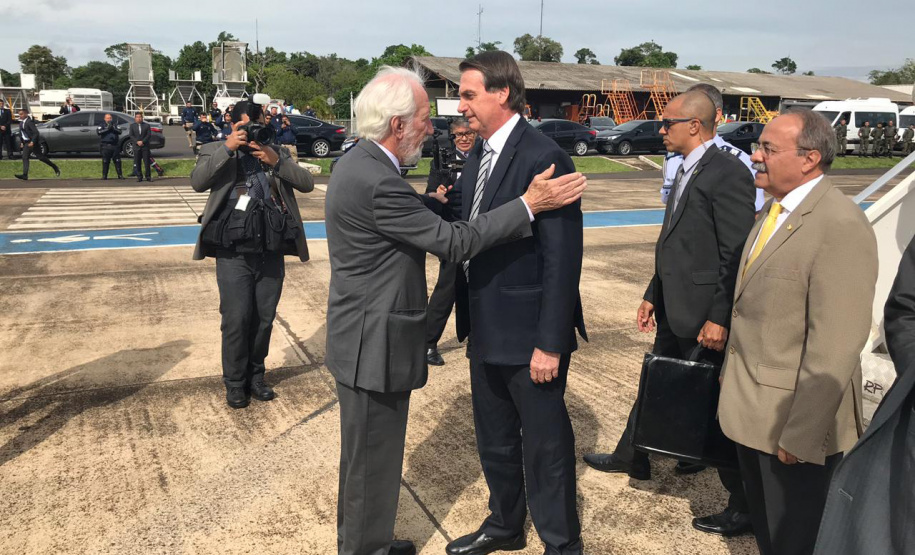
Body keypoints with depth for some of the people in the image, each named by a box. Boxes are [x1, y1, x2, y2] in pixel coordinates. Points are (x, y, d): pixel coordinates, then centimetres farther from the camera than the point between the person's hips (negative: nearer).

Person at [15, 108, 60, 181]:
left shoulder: (29, 122, -15)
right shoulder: (21, 123, 11)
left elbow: (36, 133, -21)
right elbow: (21, 133, 19)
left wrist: (32, 142, -26)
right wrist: (21, 142, 10)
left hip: (33, 143, -8)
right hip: (26, 143, 8)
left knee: (40, 157, -1)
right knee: (25, 158, -3)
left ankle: (55, 167, 15)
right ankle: (25, 175, -8)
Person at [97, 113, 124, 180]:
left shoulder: (115, 125, 13)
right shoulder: (102, 125, 8)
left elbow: (119, 131, -2)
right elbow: (99, 132, -10)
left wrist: (113, 128, -18)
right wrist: (107, 129, -15)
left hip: (115, 146, 1)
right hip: (106, 146, -1)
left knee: (117, 161, 1)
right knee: (105, 161, 2)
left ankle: (120, 175, 6)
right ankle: (104, 175, 7)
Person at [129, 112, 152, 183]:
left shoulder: (146, 125, 7)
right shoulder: (132, 126, 10)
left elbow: (148, 135, -2)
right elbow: (131, 135, 2)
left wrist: (142, 141, -13)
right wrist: (137, 142, -13)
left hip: (145, 146, -1)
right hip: (136, 147, 1)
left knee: (147, 162, -3)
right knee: (137, 163, 0)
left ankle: (148, 177, 2)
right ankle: (139, 177, 5)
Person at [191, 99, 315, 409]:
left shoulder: (276, 153, 14)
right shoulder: (216, 152, 6)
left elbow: (307, 184, 1)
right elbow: (198, 182, -13)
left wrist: (277, 162, -12)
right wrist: (228, 147, -17)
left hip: (272, 252, 3)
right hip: (234, 253, -3)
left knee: (264, 318, 9)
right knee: (236, 319, -2)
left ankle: (255, 377, 25)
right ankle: (235, 384, 15)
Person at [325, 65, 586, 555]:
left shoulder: (358, 162, 6)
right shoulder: (377, 182, -26)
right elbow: (454, 242, -24)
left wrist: (433, 201, 15)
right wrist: (530, 203, -21)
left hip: (363, 338, 11)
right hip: (374, 345, -11)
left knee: (365, 455, 24)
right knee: (374, 460, 7)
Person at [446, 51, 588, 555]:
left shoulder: (544, 158, -19)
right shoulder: (478, 155, 8)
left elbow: (562, 259, -20)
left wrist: (550, 343, -20)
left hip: (529, 333, -8)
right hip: (486, 329, 8)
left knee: (545, 444, 8)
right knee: (494, 439, 22)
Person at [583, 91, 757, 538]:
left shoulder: (728, 174, -17)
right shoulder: (686, 171, 13)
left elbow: (738, 255, -20)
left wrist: (720, 318, -22)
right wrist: (653, 296, 18)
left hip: (705, 318, -9)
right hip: (674, 314, 9)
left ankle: (744, 507, 17)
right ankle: (630, 459, 42)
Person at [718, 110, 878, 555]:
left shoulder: (841, 226, -22)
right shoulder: (774, 210, 6)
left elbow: (834, 346, -24)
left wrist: (800, 436, -21)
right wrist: (732, 378, 14)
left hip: (792, 420, -8)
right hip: (752, 409, 8)